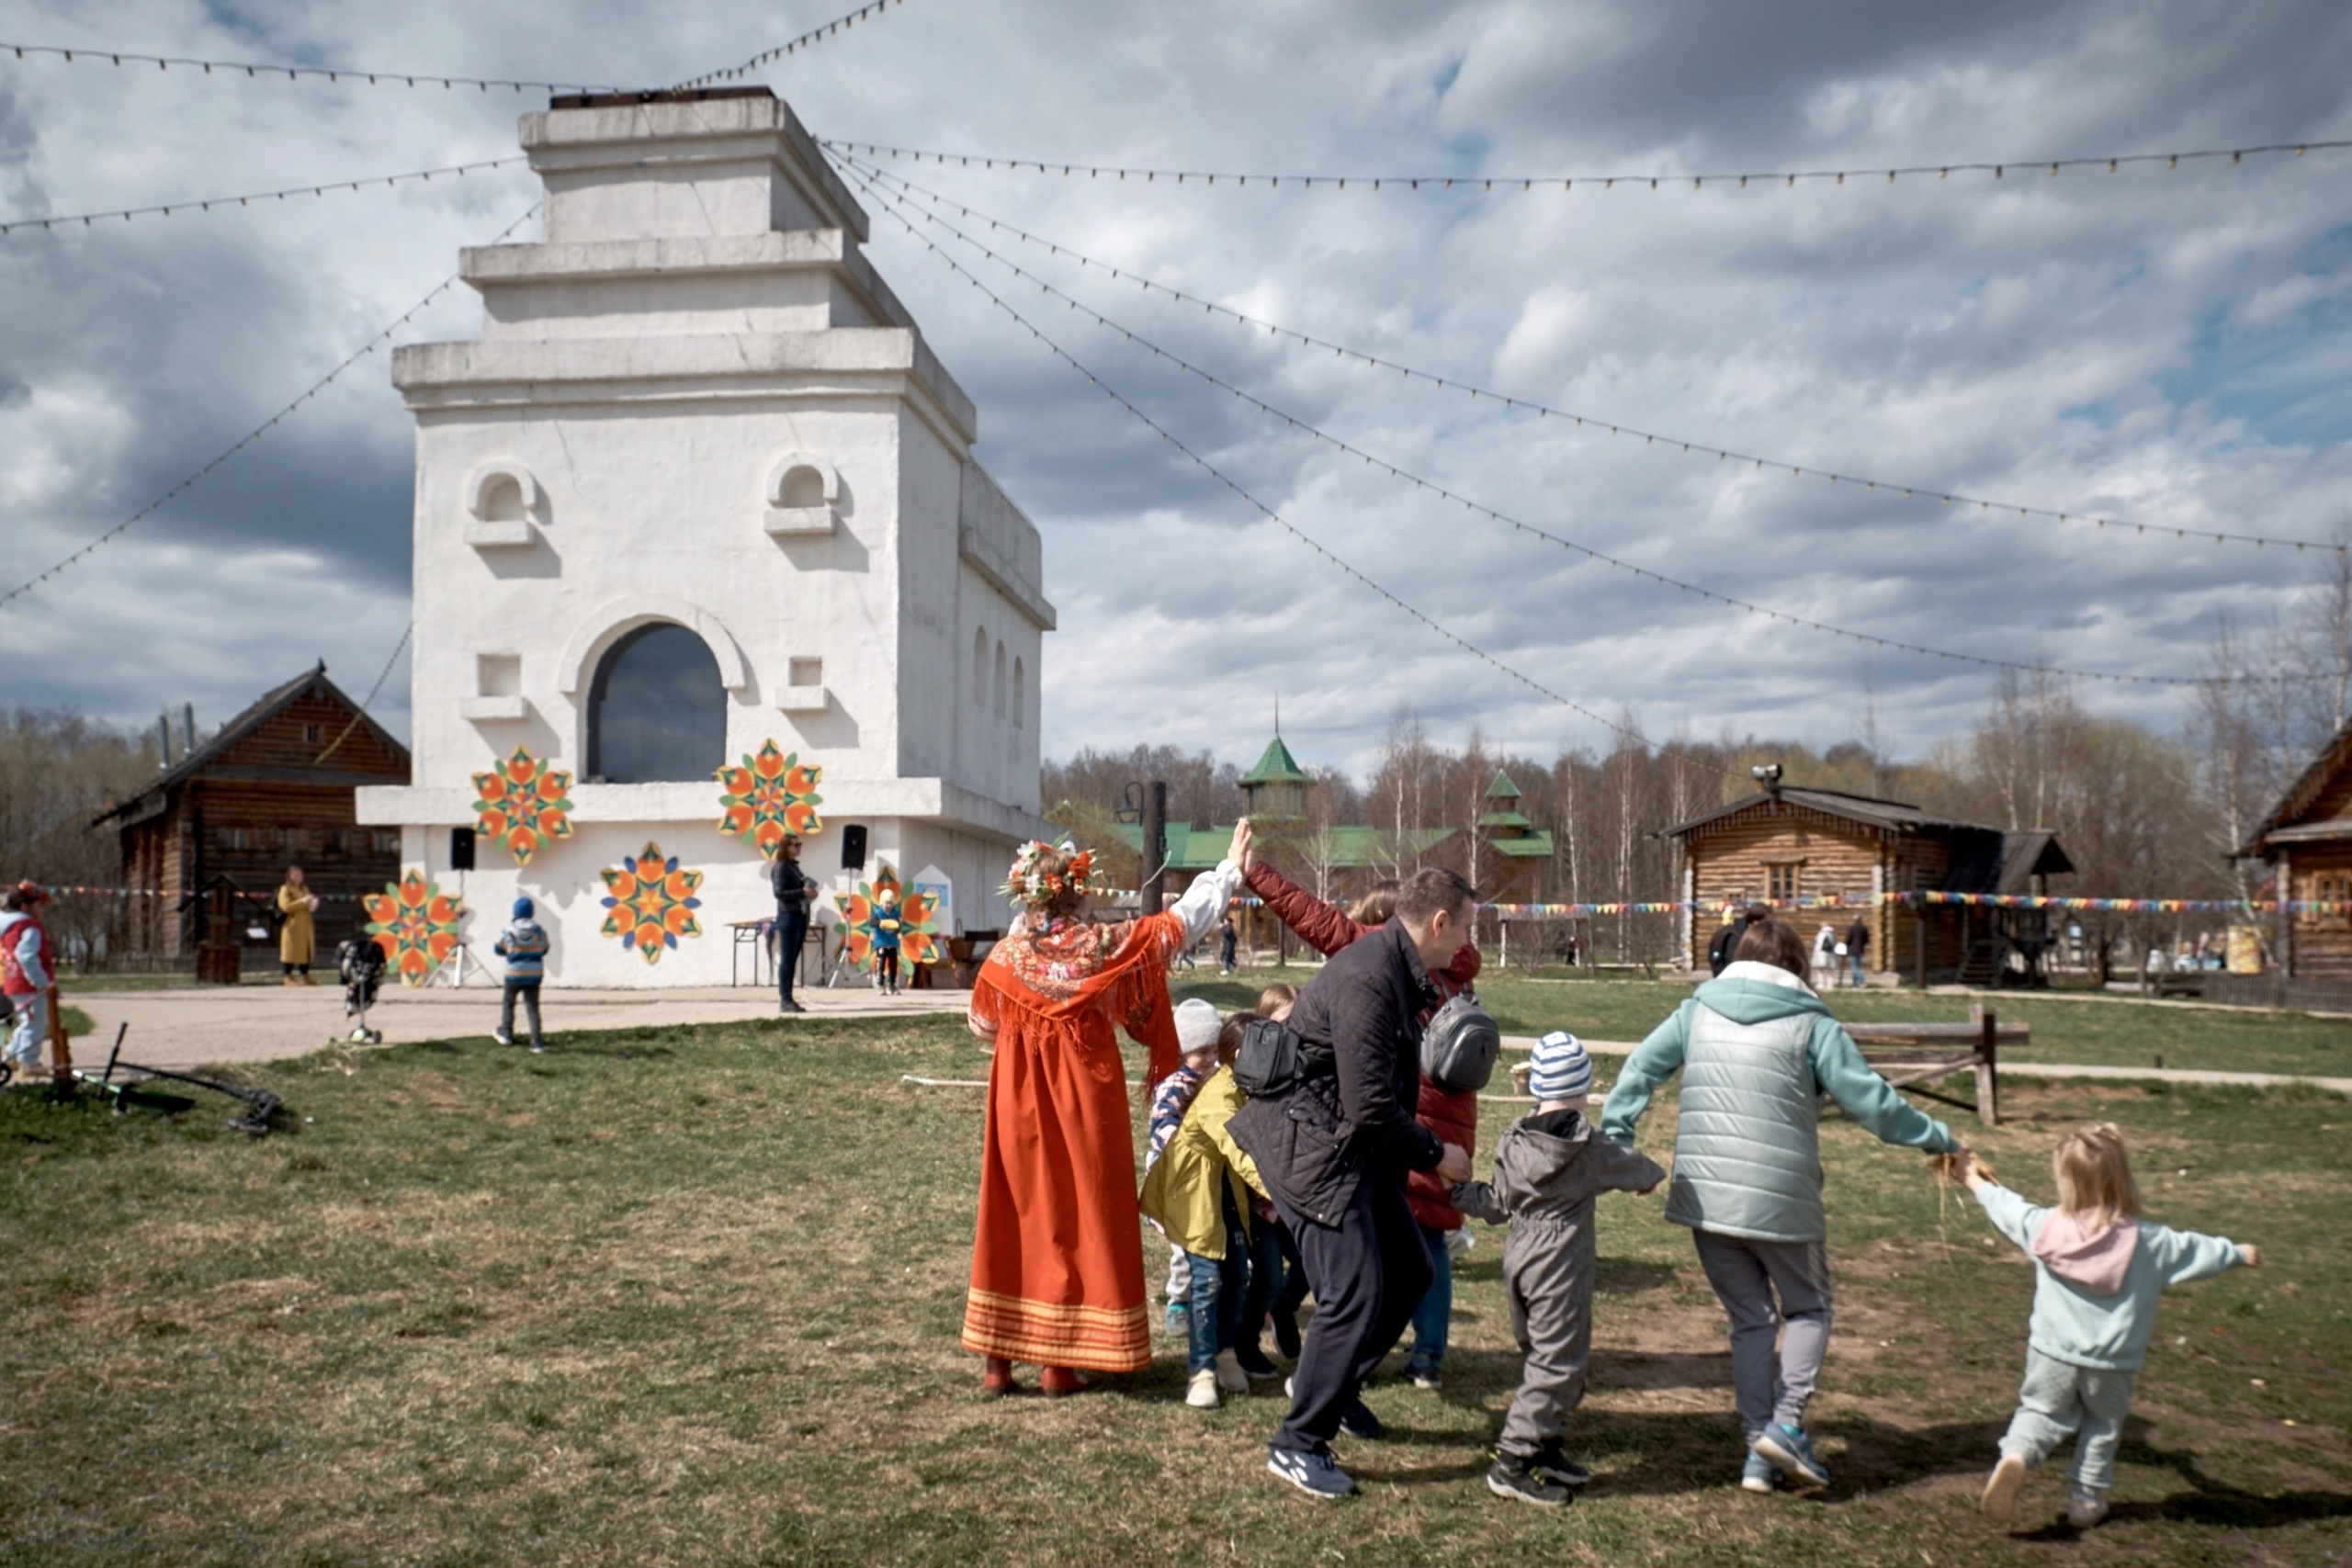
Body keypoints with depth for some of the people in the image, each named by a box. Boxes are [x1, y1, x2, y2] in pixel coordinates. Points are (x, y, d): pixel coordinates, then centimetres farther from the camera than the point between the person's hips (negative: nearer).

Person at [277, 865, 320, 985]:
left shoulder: (304, 890, 20)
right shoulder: (285, 890, -3)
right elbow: (286, 906, -15)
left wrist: (312, 905, 4)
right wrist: (302, 901, -19)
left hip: (306, 926, 7)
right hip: (292, 926, -7)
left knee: (306, 950, 6)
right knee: (291, 950, -5)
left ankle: (305, 975, 12)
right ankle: (289, 977, 0)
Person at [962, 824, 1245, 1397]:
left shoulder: (1005, 956, -5)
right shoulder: (1104, 944, -10)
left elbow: (982, 1026, 9)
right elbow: (1181, 922, 0)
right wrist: (1230, 869, 12)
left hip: (1020, 1103, 2)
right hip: (1086, 1098, -2)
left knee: (1012, 1217, 10)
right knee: (1081, 1216, 7)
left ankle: (998, 1359, 14)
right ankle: (1062, 1361, 10)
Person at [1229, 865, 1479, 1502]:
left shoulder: (1395, 971, 8)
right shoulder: (1366, 981, -25)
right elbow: (1371, 1106, -24)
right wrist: (1435, 1155, -13)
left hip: (1356, 1150, 10)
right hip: (1313, 1151, -10)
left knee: (1409, 1272, 15)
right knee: (1354, 1294, -10)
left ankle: (1336, 1384, 34)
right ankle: (1298, 1444, 5)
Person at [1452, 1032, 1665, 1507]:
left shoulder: (1512, 1143, 1)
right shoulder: (1591, 1150, -9)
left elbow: (1497, 1205, 4)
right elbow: (1634, 1169, 8)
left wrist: (1459, 1191, 20)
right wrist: (1652, 1174, 31)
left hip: (1518, 1259, 6)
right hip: (1561, 1270, -6)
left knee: (1541, 1357, 19)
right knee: (1557, 1364, -2)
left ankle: (1543, 1449, 26)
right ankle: (1513, 1463, -4)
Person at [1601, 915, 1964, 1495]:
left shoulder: (1697, 1012, 6)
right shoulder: (1812, 1026, -4)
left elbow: (1639, 1070, 1)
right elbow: (1873, 1103, -3)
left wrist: (1613, 1141, 4)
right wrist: (1938, 1138, 10)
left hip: (1706, 1199, 4)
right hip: (1781, 1200, -3)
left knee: (1750, 1320, 16)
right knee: (1808, 1310, 18)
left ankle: (1759, 1451, 14)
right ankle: (1785, 1424, 2)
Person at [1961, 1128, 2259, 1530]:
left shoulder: (2045, 1227, -9)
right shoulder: (2149, 1241, -10)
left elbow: (2007, 1207, 8)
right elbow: (2197, 1251, 4)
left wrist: (1976, 1180, 28)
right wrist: (2240, 1254, 24)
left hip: (2052, 1351, 0)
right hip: (2112, 1362, 0)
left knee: (2041, 1412, 11)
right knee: (2103, 1426, 20)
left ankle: (2015, 1457, -15)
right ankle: (2087, 1499, 25)